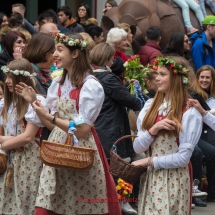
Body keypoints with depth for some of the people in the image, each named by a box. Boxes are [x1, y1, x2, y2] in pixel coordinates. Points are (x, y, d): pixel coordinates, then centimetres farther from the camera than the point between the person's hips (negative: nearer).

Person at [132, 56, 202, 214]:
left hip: (173, 181, -5)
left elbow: (183, 158, -13)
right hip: (150, 178, 5)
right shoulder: (150, 106, 5)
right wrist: (154, 129, -16)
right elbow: (137, 148, 1)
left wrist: (149, 161, -11)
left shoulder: (190, 114, -10)